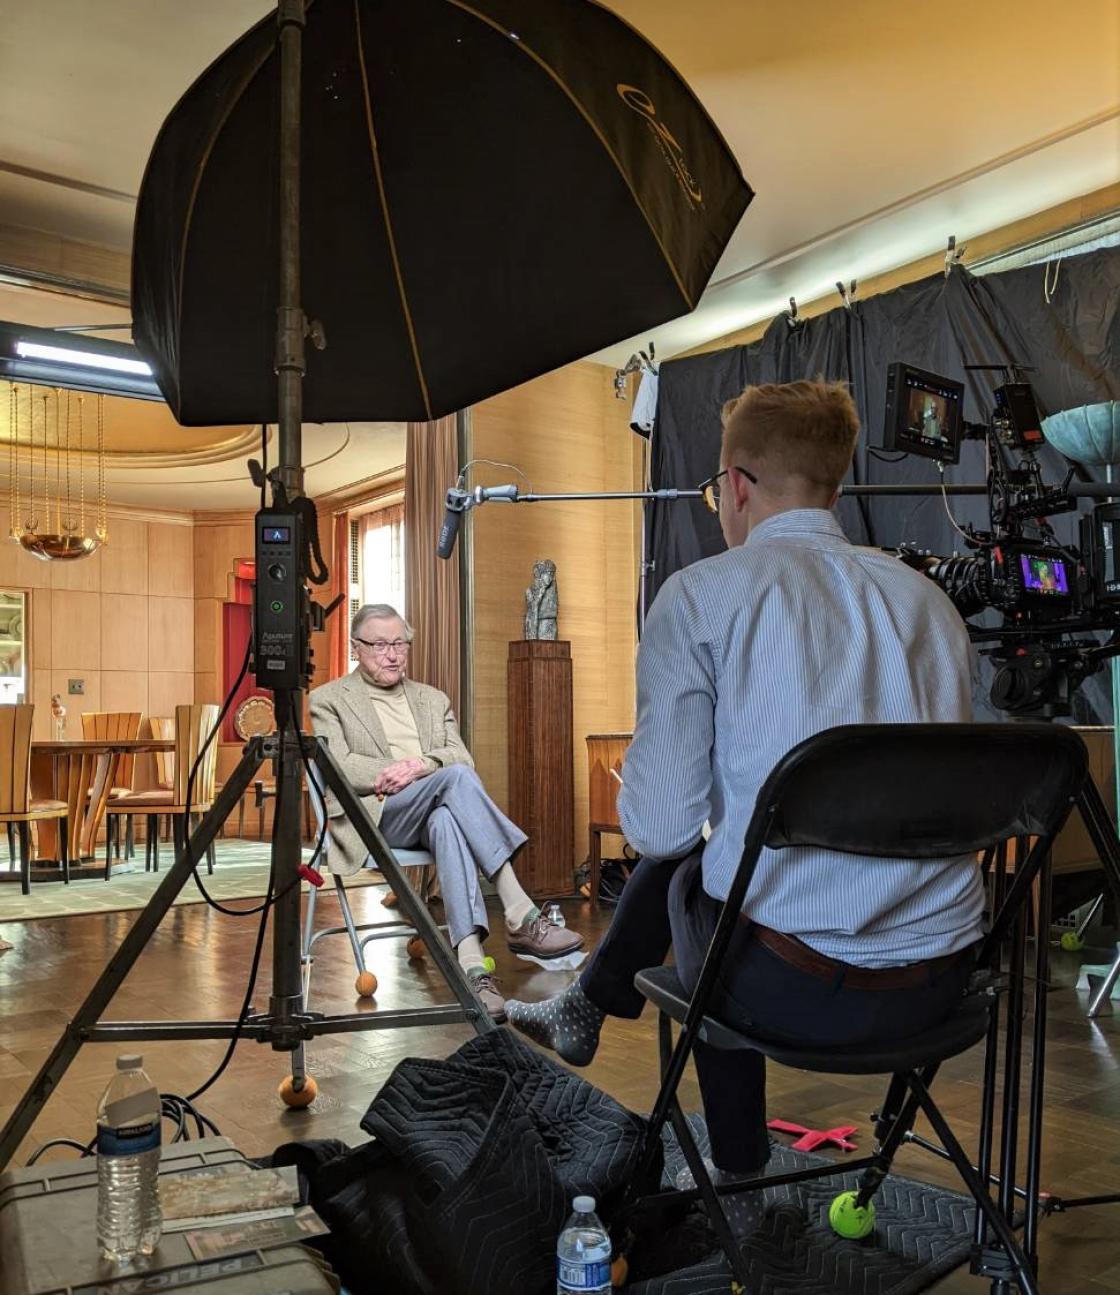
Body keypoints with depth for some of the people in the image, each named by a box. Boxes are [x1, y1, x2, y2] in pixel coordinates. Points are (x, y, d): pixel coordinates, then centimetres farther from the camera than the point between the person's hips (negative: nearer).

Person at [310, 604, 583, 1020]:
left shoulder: (433, 700, 25)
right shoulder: (329, 700, 14)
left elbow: (463, 758, 10)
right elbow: (339, 767, -3)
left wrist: (422, 765, -12)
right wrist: (397, 772, -16)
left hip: (432, 814, 3)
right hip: (374, 817, -3)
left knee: (447, 822, -37)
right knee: (455, 777, -32)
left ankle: (472, 965, -49)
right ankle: (521, 916, -38)